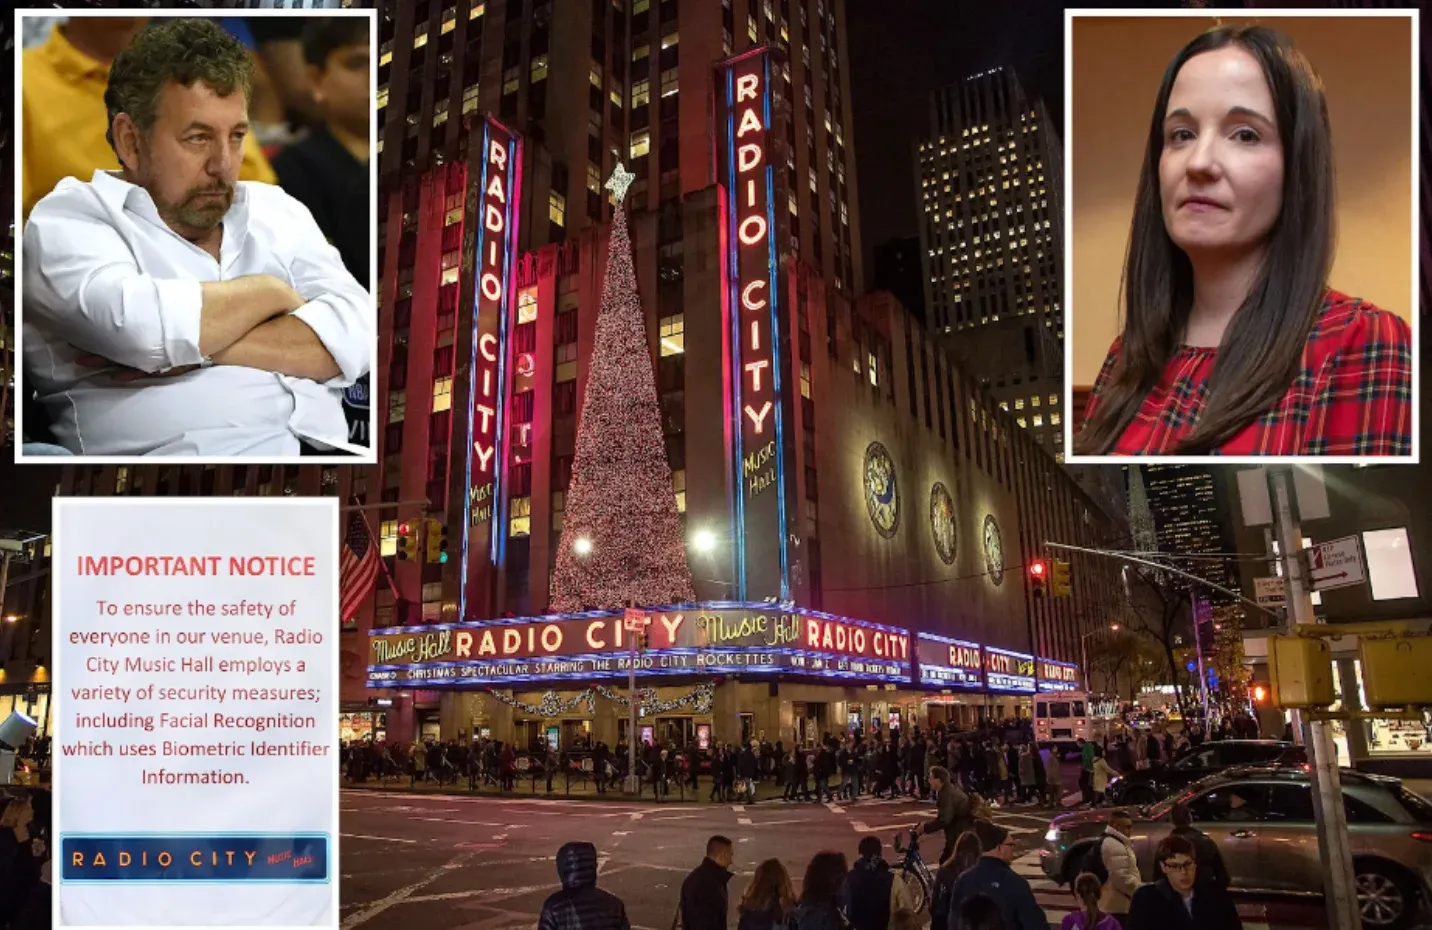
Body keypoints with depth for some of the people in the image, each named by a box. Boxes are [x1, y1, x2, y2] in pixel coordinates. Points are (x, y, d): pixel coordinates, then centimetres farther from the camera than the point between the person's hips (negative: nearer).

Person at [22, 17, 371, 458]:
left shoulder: (277, 211, 18)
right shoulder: (69, 219, 7)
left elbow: (354, 333, 2)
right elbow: (136, 324, -15)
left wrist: (193, 347, -7)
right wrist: (269, 290, 0)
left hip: (323, 445, 3)